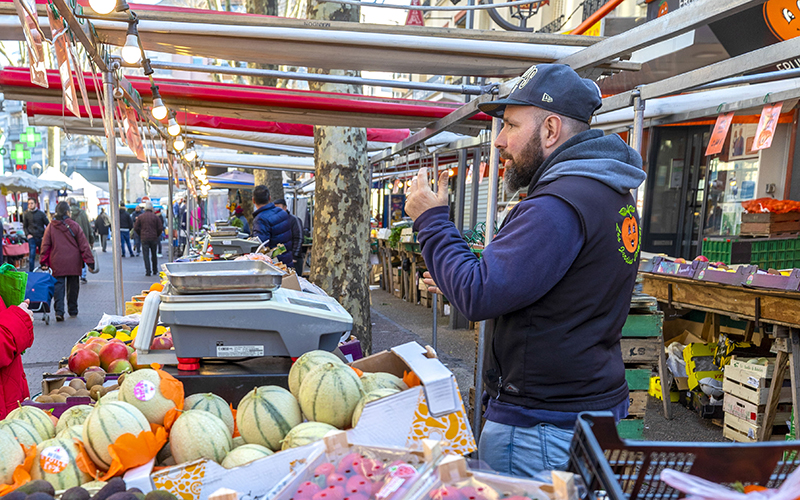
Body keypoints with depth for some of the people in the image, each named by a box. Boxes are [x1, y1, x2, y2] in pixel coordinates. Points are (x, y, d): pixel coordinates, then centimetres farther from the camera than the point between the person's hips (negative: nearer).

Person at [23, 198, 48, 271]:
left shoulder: (41, 213, 0)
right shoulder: (26, 215, 4)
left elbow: (47, 225, 4)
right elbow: (24, 226, 12)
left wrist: (45, 234, -4)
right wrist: (28, 234, -3)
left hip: (41, 237, 0)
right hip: (32, 238, 0)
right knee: (32, 255, -5)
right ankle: (31, 271, 0)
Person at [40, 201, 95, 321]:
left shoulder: (50, 227, 1)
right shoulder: (74, 225, -4)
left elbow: (45, 245, 3)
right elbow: (83, 245, -4)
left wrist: (44, 262, 10)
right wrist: (89, 260, -1)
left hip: (57, 263, 1)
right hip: (73, 263, -1)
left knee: (58, 286, 3)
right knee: (73, 286, 12)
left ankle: (59, 311, -10)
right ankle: (73, 311, 21)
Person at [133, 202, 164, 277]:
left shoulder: (140, 217, 1)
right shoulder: (155, 217, -2)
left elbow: (136, 228, 2)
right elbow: (160, 228, -4)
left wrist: (140, 235, 15)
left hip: (144, 239, 0)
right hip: (154, 238, 0)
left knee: (146, 255, 0)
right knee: (154, 255, 12)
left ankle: (148, 271, -5)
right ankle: (155, 270, 19)